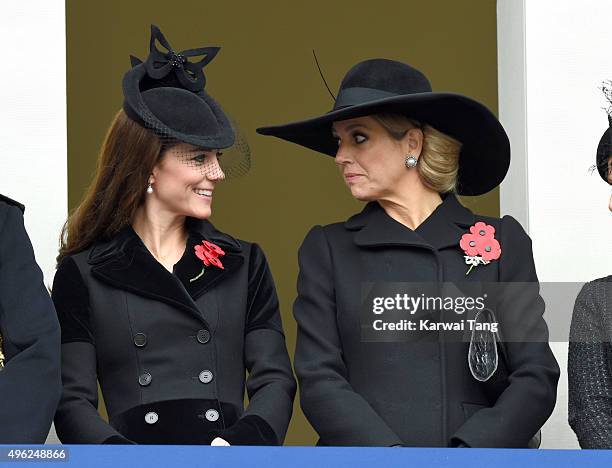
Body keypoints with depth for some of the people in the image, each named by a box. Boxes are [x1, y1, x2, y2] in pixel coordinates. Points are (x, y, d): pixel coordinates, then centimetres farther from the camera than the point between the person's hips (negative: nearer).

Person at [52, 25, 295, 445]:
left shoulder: (243, 263, 16)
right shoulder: (82, 273, 9)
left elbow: (275, 380, 10)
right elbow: (73, 402, 4)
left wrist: (240, 442, -9)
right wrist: (123, 455, -14)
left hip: (231, 454, 2)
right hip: (135, 438, -2)